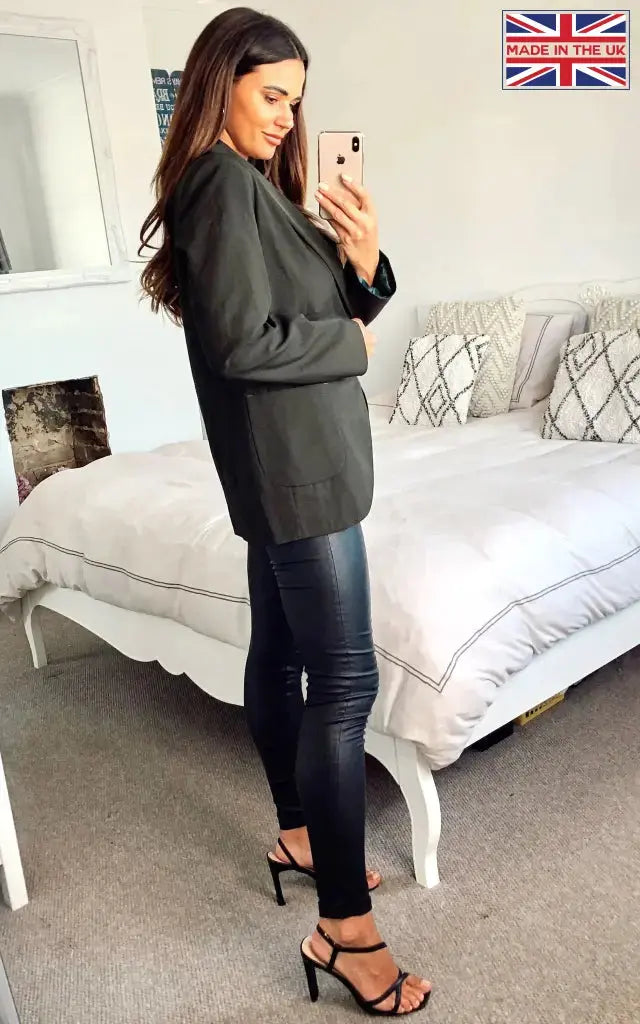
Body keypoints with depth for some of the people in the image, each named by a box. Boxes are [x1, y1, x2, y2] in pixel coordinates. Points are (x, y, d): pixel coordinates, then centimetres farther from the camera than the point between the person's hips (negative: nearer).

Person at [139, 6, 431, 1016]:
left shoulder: (256, 186, 17)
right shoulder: (224, 182, -12)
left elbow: (328, 307, 14)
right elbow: (242, 342, -22)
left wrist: (365, 263, -6)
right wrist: (352, 344, -8)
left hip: (288, 460, 10)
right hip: (292, 461, -10)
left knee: (280, 650, 16)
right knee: (345, 677, -9)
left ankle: (298, 833, 32)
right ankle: (344, 928, 1)